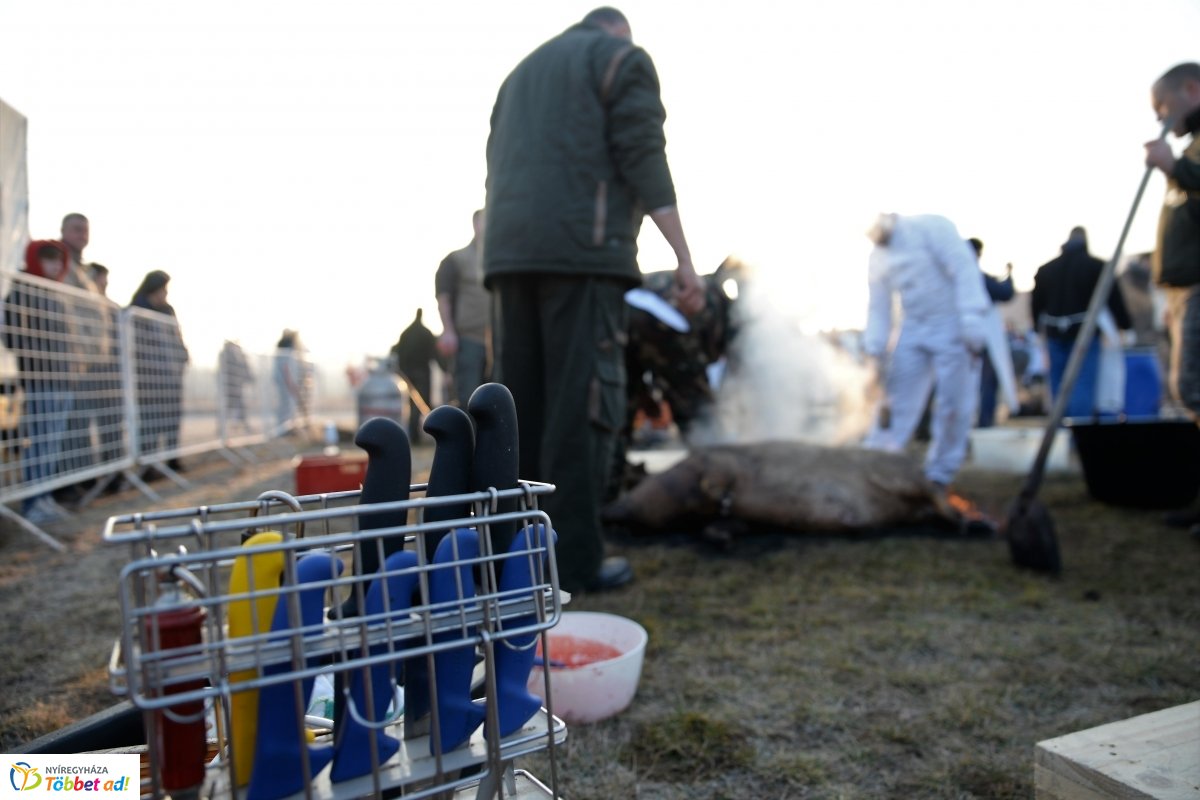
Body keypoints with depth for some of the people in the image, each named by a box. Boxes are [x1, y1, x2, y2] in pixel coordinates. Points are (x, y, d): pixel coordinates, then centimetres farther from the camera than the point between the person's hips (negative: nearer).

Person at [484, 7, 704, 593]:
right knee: (582, 406, -8)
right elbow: (645, 161, -5)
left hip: (509, 252, 7)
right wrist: (684, 259, -9)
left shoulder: (522, 70, 32)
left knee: (520, 407, 5)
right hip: (583, 248, -6)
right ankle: (576, 560, -7)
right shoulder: (625, 58, 11)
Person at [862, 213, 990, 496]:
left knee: (954, 404, -2)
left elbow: (964, 270, -17)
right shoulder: (878, 258, 8)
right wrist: (875, 350, -2)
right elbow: (878, 309, 9)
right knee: (897, 396, 1)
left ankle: (938, 478, 8)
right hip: (914, 329, 5)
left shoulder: (931, 227, -11)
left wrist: (972, 323, -24)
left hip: (953, 327, -5)